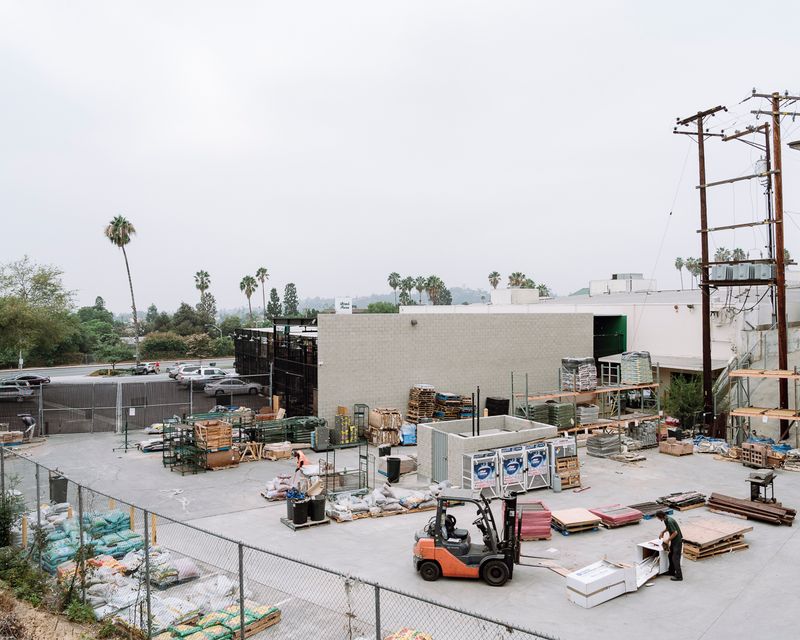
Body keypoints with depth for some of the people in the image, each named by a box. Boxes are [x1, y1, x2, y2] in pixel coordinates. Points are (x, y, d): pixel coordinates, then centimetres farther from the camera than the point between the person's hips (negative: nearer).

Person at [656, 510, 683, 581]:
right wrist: (662, 532, 14)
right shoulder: (666, 519, 4)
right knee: (671, 556, 18)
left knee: (675, 558, -6)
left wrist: (668, 540, -16)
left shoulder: (669, 521, -26)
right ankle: (671, 571, 30)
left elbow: (675, 532, -25)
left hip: (677, 541, -10)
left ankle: (679, 576, 1)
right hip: (674, 540, 10)